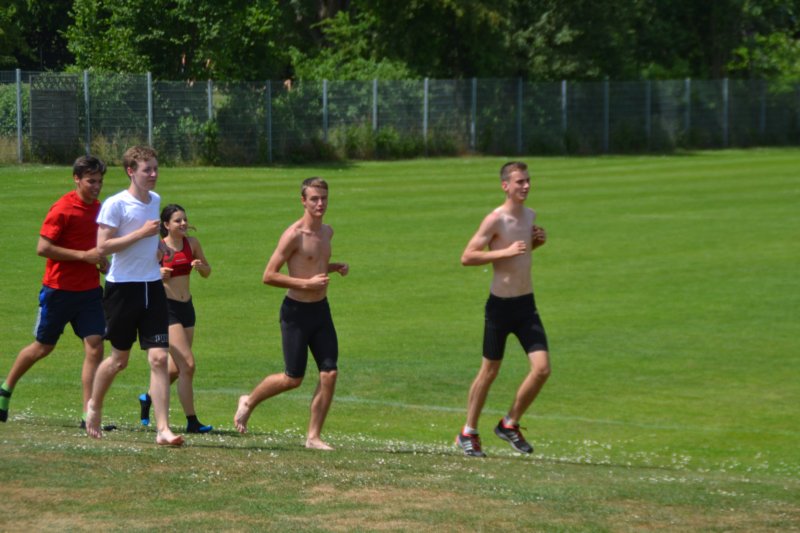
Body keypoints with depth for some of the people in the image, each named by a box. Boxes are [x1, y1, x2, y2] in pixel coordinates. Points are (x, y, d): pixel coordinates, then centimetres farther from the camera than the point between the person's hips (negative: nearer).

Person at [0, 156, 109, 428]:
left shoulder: (98, 208, 8)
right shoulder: (63, 208, -14)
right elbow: (43, 247, -19)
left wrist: (101, 261, 5)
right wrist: (83, 255, -21)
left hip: (89, 290, 5)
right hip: (59, 290, -5)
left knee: (95, 346, -8)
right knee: (43, 347, 9)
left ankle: (88, 414, -7)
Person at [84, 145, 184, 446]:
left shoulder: (155, 200, 11)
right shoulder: (115, 204, -11)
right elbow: (102, 246, -17)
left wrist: (158, 244, 7)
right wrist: (142, 233, -21)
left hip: (152, 286, 5)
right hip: (123, 287, -5)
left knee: (159, 358, -6)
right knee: (120, 359, 8)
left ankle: (163, 428, -8)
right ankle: (94, 406, 35)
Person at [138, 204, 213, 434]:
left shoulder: (192, 243, 5)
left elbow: (207, 272, 15)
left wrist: (200, 266, -7)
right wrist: (158, 274, -24)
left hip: (186, 308, 7)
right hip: (166, 308, -7)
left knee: (176, 368, 13)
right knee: (187, 365, -14)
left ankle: (148, 397, 39)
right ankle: (192, 421, -8)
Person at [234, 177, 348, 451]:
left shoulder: (327, 232, 9)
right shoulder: (294, 235, -16)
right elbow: (269, 276, -17)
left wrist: (336, 267, 6)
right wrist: (307, 284, -22)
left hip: (321, 309, 7)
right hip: (296, 311, -7)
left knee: (330, 374, -4)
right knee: (293, 379, 1)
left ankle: (313, 436, 4)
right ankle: (249, 402, 27)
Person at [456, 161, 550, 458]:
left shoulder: (530, 215, 8)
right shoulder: (495, 220, -14)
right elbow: (467, 257, -17)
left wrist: (536, 243, 5)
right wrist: (506, 252, -24)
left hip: (526, 305, 6)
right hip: (500, 305, -6)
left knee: (542, 369, -6)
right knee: (489, 372, 7)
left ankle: (510, 425, 12)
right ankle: (468, 433, 23)